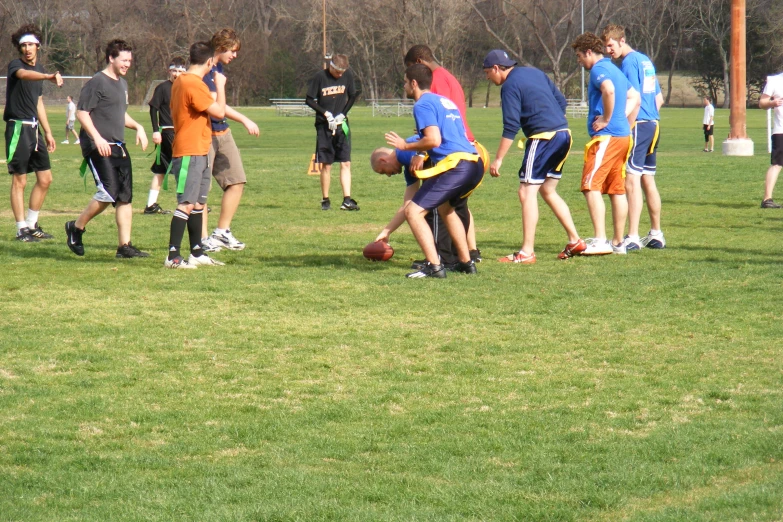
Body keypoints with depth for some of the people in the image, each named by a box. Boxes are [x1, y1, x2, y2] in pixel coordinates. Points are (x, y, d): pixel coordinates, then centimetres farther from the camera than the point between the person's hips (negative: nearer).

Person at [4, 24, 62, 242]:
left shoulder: (39, 68, 14)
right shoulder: (15, 65, -9)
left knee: (45, 179, 9)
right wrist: (49, 76, -53)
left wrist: (48, 132, 22)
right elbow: (24, 74, -35)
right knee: (19, 181, -3)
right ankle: (22, 230, 1)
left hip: (34, 128, 8)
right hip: (18, 128, -8)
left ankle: (32, 224, 20)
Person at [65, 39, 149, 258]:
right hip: (98, 148, -9)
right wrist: (97, 138, -23)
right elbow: (81, 113, -13)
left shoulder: (122, 84, 19)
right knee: (108, 193, -17)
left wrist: (137, 127, 14)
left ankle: (125, 246, 4)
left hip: (118, 147, 9)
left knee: (125, 197, 2)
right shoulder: (97, 82, -9)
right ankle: (76, 228, 4)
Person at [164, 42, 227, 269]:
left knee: (198, 203, 14)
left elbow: (173, 114, 22)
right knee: (187, 204, -13)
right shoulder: (194, 85, -18)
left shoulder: (181, 81, 13)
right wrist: (220, 85, -6)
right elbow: (219, 112, -18)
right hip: (191, 154, -10)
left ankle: (197, 253, 20)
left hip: (198, 153, 10)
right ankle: (173, 257, -16)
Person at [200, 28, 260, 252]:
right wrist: (244, 120, -27)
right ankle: (203, 238, 3)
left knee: (237, 181, 7)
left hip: (222, 132, 9)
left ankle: (222, 231, 15)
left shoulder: (219, 68, 13)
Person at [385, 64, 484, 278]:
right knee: (446, 208, 32)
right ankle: (466, 262, 30)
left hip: (455, 166, -10)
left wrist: (406, 146, -2)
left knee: (413, 212, -6)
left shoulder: (423, 105, -4)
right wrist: (422, 154, 31)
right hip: (475, 164, 10)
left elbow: (434, 140, -15)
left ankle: (434, 266, -14)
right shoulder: (445, 101, 25)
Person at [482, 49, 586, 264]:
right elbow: (561, 101, 20)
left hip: (543, 137, -9)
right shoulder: (535, 73, 18)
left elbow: (511, 127, -14)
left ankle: (527, 252, -10)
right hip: (564, 134, 9)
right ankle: (575, 241, 18)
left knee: (527, 192, -6)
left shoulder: (510, 86, -8)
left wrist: (498, 160, -12)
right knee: (548, 191, 19)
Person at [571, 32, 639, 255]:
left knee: (591, 187, -12)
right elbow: (634, 97, 27)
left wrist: (606, 119, -19)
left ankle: (600, 241, -19)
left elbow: (609, 90, -30)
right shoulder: (614, 69, 21)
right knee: (616, 190, 11)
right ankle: (618, 243, 14)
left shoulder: (599, 69, -8)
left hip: (606, 136, -10)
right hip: (623, 136, 10)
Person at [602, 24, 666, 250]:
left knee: (632, 181, -10)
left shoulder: (629, 62, -9)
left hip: (638, 125, -9)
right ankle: (656, 234, 20)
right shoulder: (646, 60, 18)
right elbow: (659, 98, 21)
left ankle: (632, 237, -14)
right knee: (648, 180, 15)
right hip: (653, 125, 9)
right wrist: (651, 119, 18)